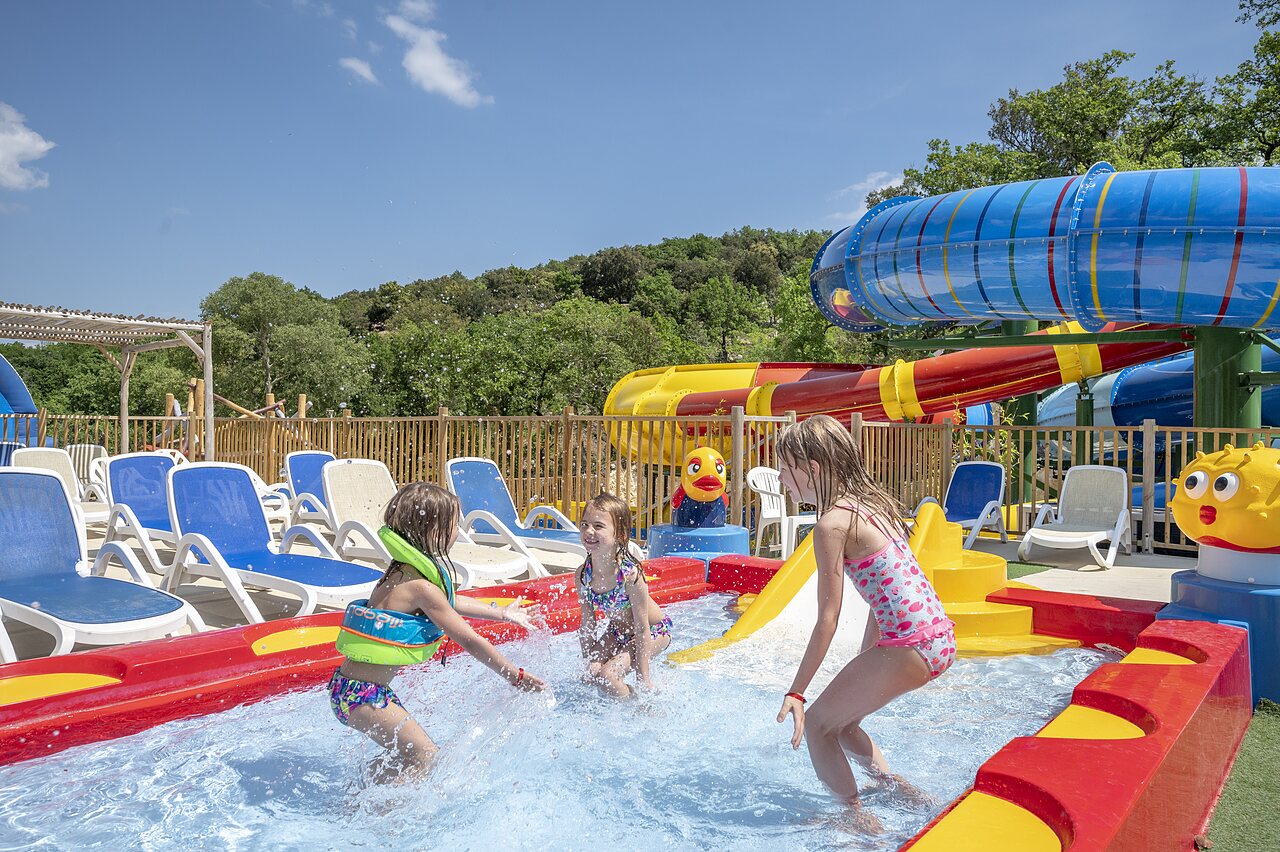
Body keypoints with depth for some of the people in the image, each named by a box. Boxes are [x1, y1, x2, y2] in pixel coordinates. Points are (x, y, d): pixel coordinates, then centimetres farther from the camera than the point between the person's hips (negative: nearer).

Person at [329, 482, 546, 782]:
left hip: (357, 687, 10)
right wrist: (516, 676, -7)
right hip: (362, 693, -10)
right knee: (425, 756, -3)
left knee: (408, 753, 21)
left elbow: (449, 603, 24)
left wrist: (503, 613, 32)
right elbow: (470, 641, -17)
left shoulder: (404, 571, 7)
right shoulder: (421, 586, -23)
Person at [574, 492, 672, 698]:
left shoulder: (631, 575, -33)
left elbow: (642, 629, -25)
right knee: (591, 675, -4)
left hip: (654, 631, -6)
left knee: (607, 675, -19)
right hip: (618, 631, 6)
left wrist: (643, 676, -20)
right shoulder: (582, 575, -16)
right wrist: (588, 663, -4)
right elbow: (587, 625, -4)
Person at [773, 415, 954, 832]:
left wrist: (795, 693, -7)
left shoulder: (832, 523, -15)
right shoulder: (872, 502, 12)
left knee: (817, 724, 8)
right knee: (841, 719, 23)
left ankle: (858, 818, 17)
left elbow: (827, 620, -14)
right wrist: (862, 668, 26)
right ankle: (897, 786, 33)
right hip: (938, 638, 9)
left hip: (909, 647, -9)